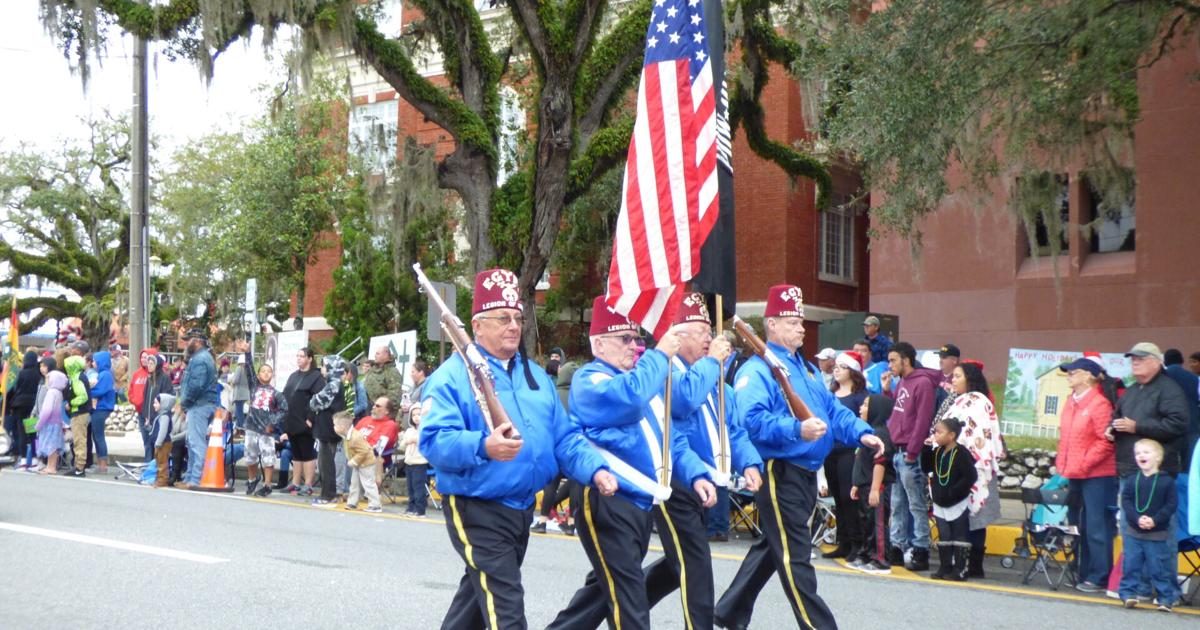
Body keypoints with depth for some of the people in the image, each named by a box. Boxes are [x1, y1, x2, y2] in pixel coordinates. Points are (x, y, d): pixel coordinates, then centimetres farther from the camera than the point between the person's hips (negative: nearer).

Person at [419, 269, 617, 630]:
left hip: (523, 508, 8)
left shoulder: (534, 374, 13)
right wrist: (483, 447, -40)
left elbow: (563, 436, 13)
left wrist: (595, 470, -5)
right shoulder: (453, 375, -11)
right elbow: (434, 441, -22)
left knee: (481, 590, 23)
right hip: (477, 509, -8)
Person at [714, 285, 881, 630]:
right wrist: (796, 429, -36)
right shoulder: (757, 371, -11)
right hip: (778, 471, -10)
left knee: (771, 546, 18)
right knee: (795, 556, -5)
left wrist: (862, 433, 1)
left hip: (805, 472, 10)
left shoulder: (804, 369, 19)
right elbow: (752, 419, -25)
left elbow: (834, 409, 17)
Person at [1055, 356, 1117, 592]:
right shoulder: (1070, 402, 12)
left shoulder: (1100, 404, -14)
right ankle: (1081, 573, 24)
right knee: (1077, 526, 14)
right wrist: (1062, 463, 11)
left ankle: (1099, 578, 3)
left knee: (1096, 529, -3)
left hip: (1097, 476, -9)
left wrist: (1083, 464, -18)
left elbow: (1105, 442, -18)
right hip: (1074, 475, 9)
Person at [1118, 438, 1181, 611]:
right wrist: (1137, 518, -17)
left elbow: (1171, 505, -8)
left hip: (1158, 534, -2)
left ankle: (1167, 596, 12)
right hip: (1133, 532, 2)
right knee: (1131, 565, 5)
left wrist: (1155, 520, -19)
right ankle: (1128, 593, 13)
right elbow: (1126, 501, -2)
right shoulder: (1131, 480, 2)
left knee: (1159, 567, 2)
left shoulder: (1167, 481, -4)